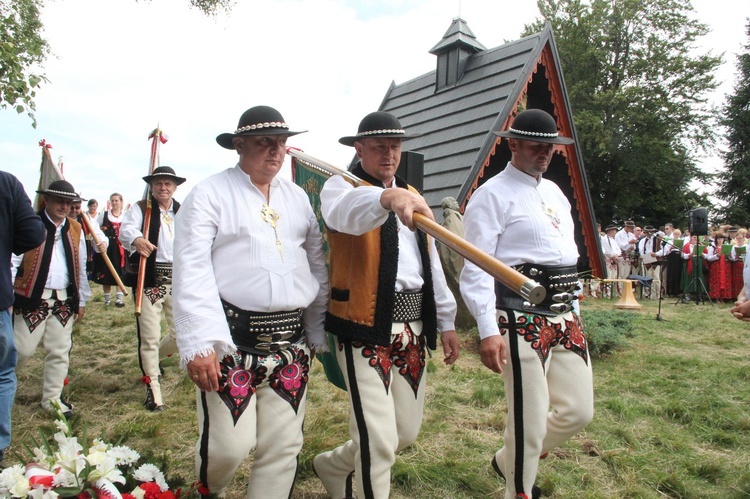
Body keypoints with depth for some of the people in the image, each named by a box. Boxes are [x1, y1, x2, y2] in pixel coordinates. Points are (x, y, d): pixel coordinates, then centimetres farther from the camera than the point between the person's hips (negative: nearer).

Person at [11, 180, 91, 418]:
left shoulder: (75, 230, 11)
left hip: (64, 300, 4)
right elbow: (12, 260, -7)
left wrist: (82, 300, 16)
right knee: (22, 349, 1)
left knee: (60, 351, 8)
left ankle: (53, 399, 20)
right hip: (32, 298, -4)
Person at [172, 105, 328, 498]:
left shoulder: (297, 197, 14)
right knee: (230, 444, -2)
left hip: (290, 342, 5)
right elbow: (191, 271, -8)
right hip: (231, 337, -4)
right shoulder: (210, 193, -1)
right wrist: (199, 344, -15)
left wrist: (319, 332, 10)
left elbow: (318, 265, 13)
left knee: (283, 446, 7)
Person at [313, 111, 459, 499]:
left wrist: (446, 322, 16)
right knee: (379, 442, -6)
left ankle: (332, 466, 39)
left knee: (406, 433, 15)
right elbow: (345, 212, -30)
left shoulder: (411, 195, 17)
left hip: (413, 328, 7)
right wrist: (388, 197, -50)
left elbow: (431, 263, 18)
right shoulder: (341, 186, -3)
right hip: (365, 328, -7)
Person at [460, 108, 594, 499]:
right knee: (529, 423, 0)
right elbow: (476, 267, -15)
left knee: (578, 411, 13)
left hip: (565, 316, 8)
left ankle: (507, 462, 35)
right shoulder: (492, 194, -8)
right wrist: (488, 331, -23)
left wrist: (572, 313, 21)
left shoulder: (554, 192, 18)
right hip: (523, 319, -8)